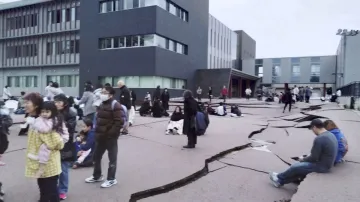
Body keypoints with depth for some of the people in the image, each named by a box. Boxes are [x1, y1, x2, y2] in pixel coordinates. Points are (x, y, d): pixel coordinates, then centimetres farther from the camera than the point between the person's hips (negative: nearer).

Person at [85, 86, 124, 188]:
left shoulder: (116, 106, -16)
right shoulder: (102, 105, 13)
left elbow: (119, 122, -23)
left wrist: (110, 134, -22)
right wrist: (97, 132, 11)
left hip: (110, 137, -9)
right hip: (100, 137, 9)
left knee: (112, 158, 6)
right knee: (96, 156, 19)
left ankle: (111, 179, 19)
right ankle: (97, 176, 36)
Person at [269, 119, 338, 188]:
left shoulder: (319, 139, -25)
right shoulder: (331, 135, 6)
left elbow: (314, 158, -20)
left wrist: (303, 159, -1)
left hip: (321, 166, -9)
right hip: (326, 165, 9)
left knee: (295, 167, 4)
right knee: (299, 166, 16)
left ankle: (279, 177, 26)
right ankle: (280, 181, 22)